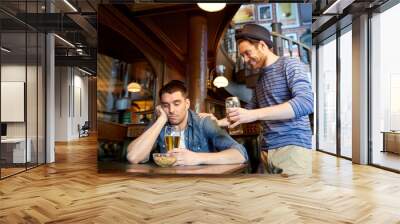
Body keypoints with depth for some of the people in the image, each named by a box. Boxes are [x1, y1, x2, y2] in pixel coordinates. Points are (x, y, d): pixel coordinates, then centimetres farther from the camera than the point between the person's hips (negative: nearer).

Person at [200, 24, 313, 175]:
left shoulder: (289, 65, -3)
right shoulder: (260, 78, 20)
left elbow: (306, 103, -19)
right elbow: (250, 111, 27)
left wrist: (255, 114, -27)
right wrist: (218, 122, 13)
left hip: (292, 147, -6)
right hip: (266, 151, 6)